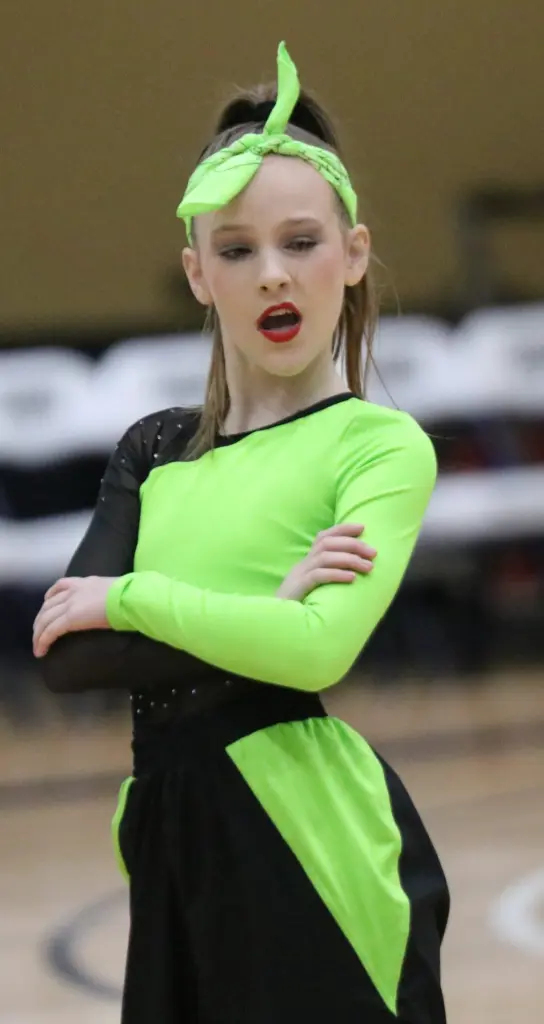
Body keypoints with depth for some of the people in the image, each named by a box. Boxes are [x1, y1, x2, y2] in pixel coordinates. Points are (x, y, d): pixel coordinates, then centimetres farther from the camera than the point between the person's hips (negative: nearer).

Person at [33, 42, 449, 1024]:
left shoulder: (381, 445, -2)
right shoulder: (155, 453, 14)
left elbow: (318, 649, -19)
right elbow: (63, 654, 0)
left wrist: (127, 597, -7)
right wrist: (261, 619, -12)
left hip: (307, 831, -5)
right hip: (176, 834, 5)